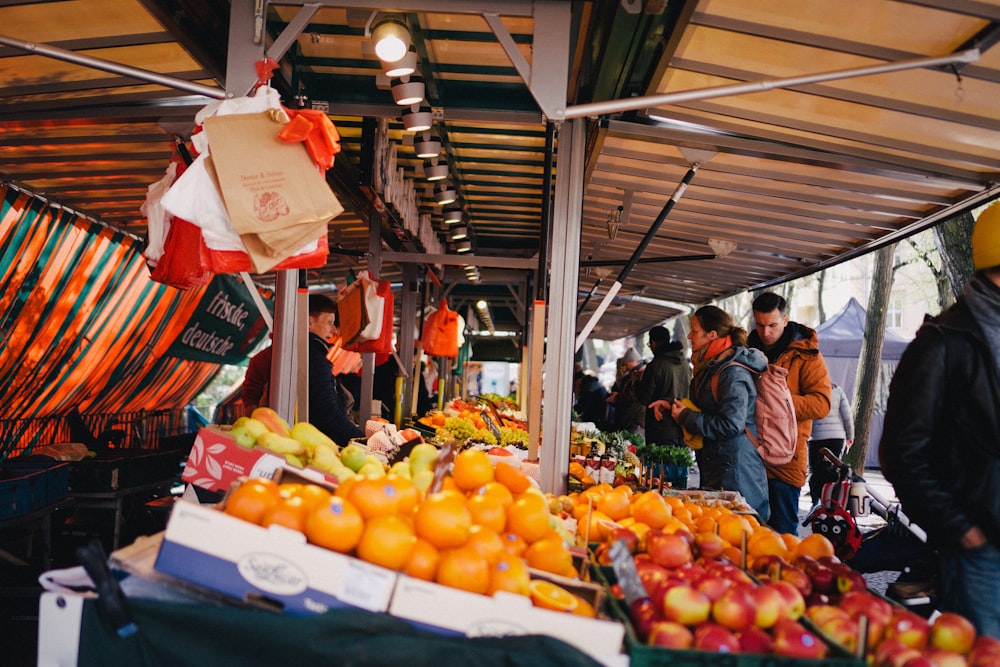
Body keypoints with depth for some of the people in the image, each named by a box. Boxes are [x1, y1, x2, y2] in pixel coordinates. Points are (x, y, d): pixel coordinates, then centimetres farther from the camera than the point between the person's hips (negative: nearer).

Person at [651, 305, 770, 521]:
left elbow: (730, 425, -26)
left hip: (734, 468, -10)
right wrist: (673, 406, 11)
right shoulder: (711, 366, 13)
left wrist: (686, 417, -17)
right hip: (714, 463, 10)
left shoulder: (733, 373, -19)